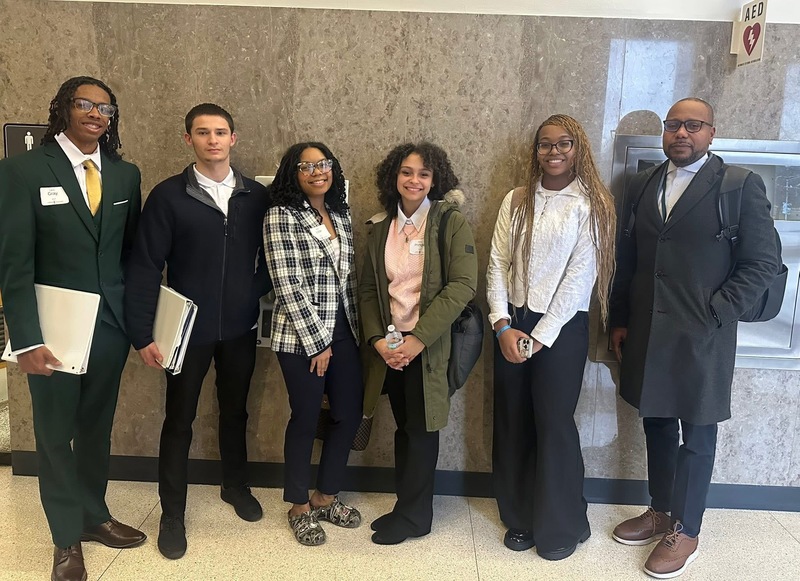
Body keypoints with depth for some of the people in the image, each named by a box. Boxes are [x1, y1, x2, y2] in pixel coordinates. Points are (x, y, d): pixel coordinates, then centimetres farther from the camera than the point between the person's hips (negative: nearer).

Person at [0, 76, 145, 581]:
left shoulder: (126, 174, 5)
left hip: (112, 325, 4)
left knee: (97, 429, 17)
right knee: (55, 434, 11)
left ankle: (94, 516, 38)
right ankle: (68, 539, 29)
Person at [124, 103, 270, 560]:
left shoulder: (257, 196, 1)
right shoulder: (168, 196, -7)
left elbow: (269, 254, 11)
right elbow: (146, 267, -8)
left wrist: (257, 289, -5)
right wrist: (143, 334, -11)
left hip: (240, 328, 3)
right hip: (188, 328, -2)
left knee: (235, 411, 18)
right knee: (179, 419, 8)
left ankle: (236, 486, 40)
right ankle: (172, 513, 25)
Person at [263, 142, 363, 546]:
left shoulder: (341, 214, 10)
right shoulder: (281, 215, -10)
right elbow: (288, 286, -15)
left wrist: (354, 329, 7)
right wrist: (316, 342, -15)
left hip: (343, 331, 6)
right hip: (300, 335, -6)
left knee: (349, 414, 11)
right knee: (305, 419, 5)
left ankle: (326, 497, 31)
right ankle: (300, 506, 26)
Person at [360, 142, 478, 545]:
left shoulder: (451, 223, -7)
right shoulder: (380, 227, 7)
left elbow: (463, 284, -16)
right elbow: (368, 290, 8)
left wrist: (419, 338, -20)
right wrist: (377, 339, -7)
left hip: (430, 345, -4)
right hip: (389, 345, 4)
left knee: (420, 429, 7)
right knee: (403, 427, 14)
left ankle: (413, 515, 23)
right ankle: (407, 507, 30)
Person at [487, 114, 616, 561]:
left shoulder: (591, 205, -5)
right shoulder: (516, 201, 7)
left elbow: (580, 276, -11)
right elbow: (497, 265, 3)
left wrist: (540, 336, -13)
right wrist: (503, 326, -8)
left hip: (563, 328, -4)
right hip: (512, 323, 4)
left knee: (554, 424, 3)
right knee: (512, 422, 10)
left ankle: (562, 525, 24)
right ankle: (520, 517, 28)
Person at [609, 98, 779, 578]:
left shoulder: (741, 186, -6)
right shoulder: (642, 186, 9)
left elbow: (763, 263, -7)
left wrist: (715, 315, -13)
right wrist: (621, 320, 8)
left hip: (701, 338, -4)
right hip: (646, 335, 5)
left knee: (696, 439, 9)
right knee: (657, 427, 17)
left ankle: (685, 531, 24)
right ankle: (660, 512, 35)